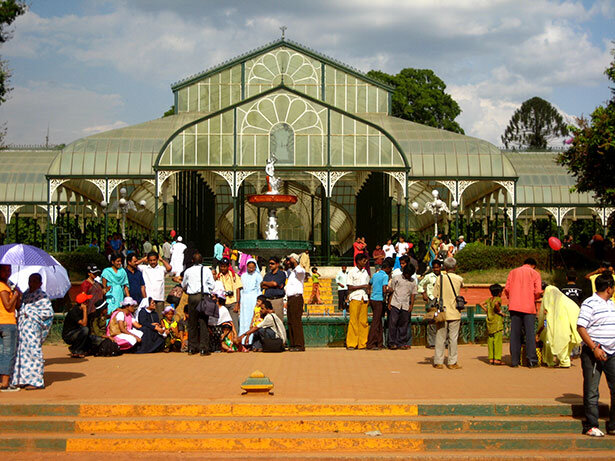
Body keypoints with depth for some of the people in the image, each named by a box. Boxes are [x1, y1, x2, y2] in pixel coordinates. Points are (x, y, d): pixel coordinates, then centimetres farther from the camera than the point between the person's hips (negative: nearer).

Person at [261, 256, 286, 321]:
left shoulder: (282, 274, 5)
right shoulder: (267, 275, 20)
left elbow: (274, 283, -8)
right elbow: (262, 286, 7)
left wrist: (264, 282, 8)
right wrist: (275, 285, -6)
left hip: (277, 299, -4)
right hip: (267, 300, 4)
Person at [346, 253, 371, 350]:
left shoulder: (365, 272, 16)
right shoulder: (352, 272, -1)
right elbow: (350, 287, -6)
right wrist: (362, 286, -11)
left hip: (364, 298, 5)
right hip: (355, 298, -5)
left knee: (364, 322, 1)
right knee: (353, 321, -7)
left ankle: (362, 343, 4)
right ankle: (351, 344, -4)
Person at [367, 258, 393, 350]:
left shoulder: (375, 275, 13)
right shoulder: (385, 276, -9)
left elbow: (369, 284, 23)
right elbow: (384, 289, -20)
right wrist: (385, 297, -8)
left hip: (372, 299, 8)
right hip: (379, 300, -8)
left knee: (378, 322, 12)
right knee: (375, 322, -5)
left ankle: (379, 343, 14)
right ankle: (370, 344, -6)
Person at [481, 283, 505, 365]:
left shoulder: (489, 299, 12)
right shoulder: (498, 299, -8)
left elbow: (481, 304, 15)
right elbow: (496, 304, -29)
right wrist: (499, 311, -15)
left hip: (489, 323, 7)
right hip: (497, 323, -7)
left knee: (490, 340, 9)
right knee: (498, 341, -5)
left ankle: (491, 358, 12)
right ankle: (497, 359, -9)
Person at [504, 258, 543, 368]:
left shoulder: (513, 272, 15)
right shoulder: (535, 273, 7)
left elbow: (506, 289, 4)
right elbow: (538, 292, -4)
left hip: (514, 306, 2)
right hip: (529, 307, -2)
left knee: (515, 333, 4)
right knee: (530, 333, 1)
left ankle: (514, 360, 1)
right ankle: (532, 360, -5)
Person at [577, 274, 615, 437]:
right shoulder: (589, 304, -9)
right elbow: (580, 328, -14)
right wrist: (594, 348, -20)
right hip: (593, 354, -7)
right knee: (592, 391, -1)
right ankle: (590, 426, 7)